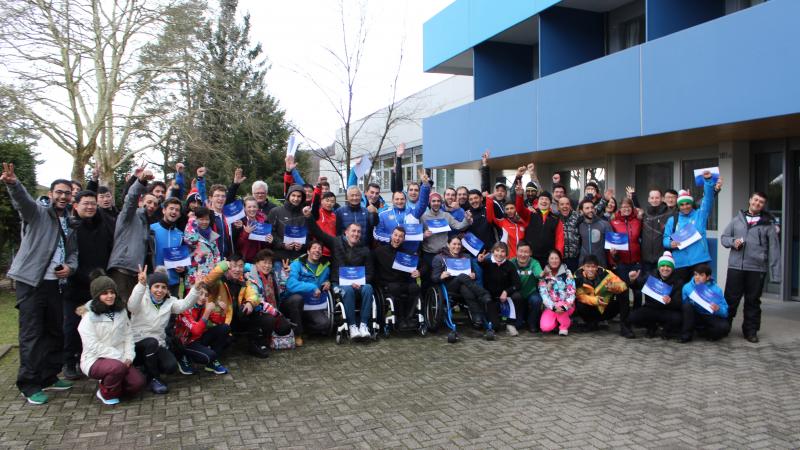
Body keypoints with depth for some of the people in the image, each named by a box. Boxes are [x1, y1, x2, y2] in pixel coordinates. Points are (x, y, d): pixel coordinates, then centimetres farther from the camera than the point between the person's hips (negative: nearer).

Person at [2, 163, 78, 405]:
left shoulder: (70, 225, 15)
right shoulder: (37, 212, -2)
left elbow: (73, 252, 20)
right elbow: (22, 200, -24)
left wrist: (70, 267, -3)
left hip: (56, 283, 6)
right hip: (31, 282, -6)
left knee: (55, 331, 11)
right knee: (31, 334, -3)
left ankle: (49, 377, 23)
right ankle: (30, 385, 5)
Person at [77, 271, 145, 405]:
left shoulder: (121, 311, 7)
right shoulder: (89, 316, -11)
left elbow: (128, 335, 8)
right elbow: (93, 346, -17)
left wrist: (128, 356, -8)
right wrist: (120, 357, -19)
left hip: (119, 359, 5)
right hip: (95, 360, -5)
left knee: (138, 382, -17)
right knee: (117, 367, -36)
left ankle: (114, 385, 15)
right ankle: (106, 393, -5)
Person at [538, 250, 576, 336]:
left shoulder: (567, 273, -3)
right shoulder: (544, 275, -1)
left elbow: (571, 292, -9)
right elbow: (543, 294, -9)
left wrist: (564, 306, -26)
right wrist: (554, 307, -24)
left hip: (566, 305, -1)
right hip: (550, 306, 1)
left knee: (559, 306, -36)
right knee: (545, 327, -24)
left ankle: (565, 325, -4)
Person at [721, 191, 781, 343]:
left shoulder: (768, 223, 5)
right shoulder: (737, 219, 11)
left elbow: (774, 249, 2)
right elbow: (724, 237, 14)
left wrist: (775, 274, -4)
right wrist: (733, 241, -10)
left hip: (757, 269, -1)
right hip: (735, 266, 1)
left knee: (753, 301, 7)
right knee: (730, 299, 2)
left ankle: (751, 330, 19)